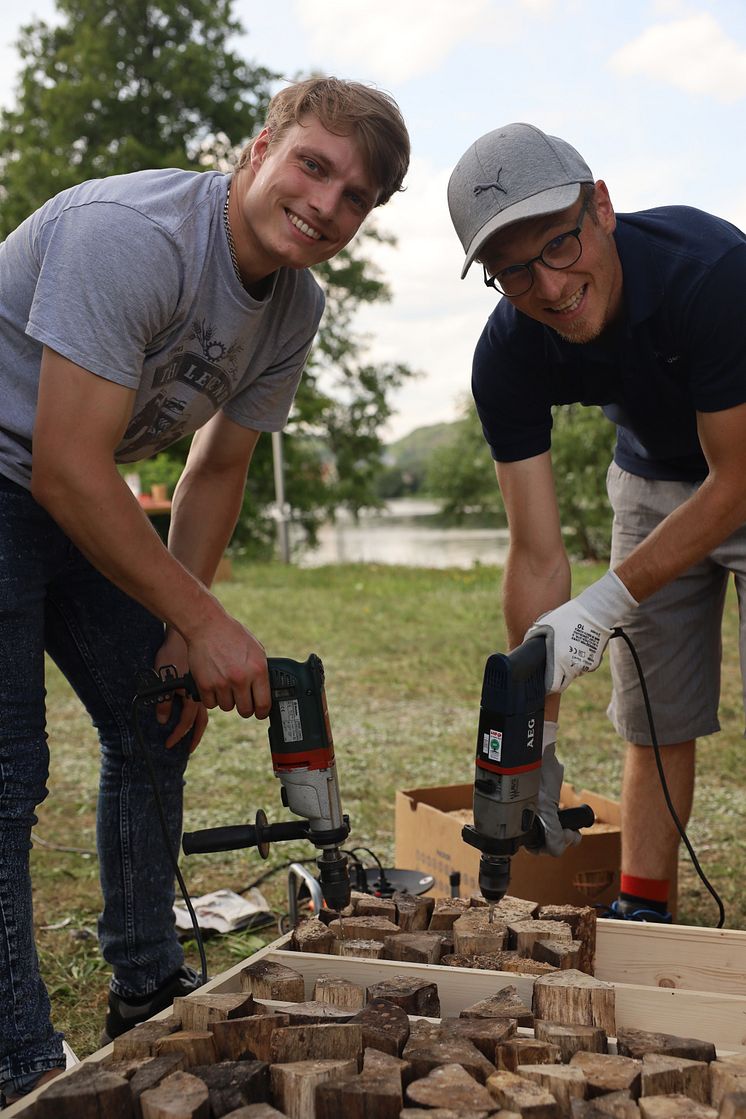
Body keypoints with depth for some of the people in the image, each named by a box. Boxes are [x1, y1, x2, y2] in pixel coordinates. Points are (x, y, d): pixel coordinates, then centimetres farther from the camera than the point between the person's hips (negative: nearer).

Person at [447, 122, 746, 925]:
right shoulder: (507, 358, -24)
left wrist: (604, 603, -34)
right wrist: (537, 741, -23)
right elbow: (536, 554, -22)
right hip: (654, 480, 4)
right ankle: (643, 916, 20)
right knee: (655, 725, 6)